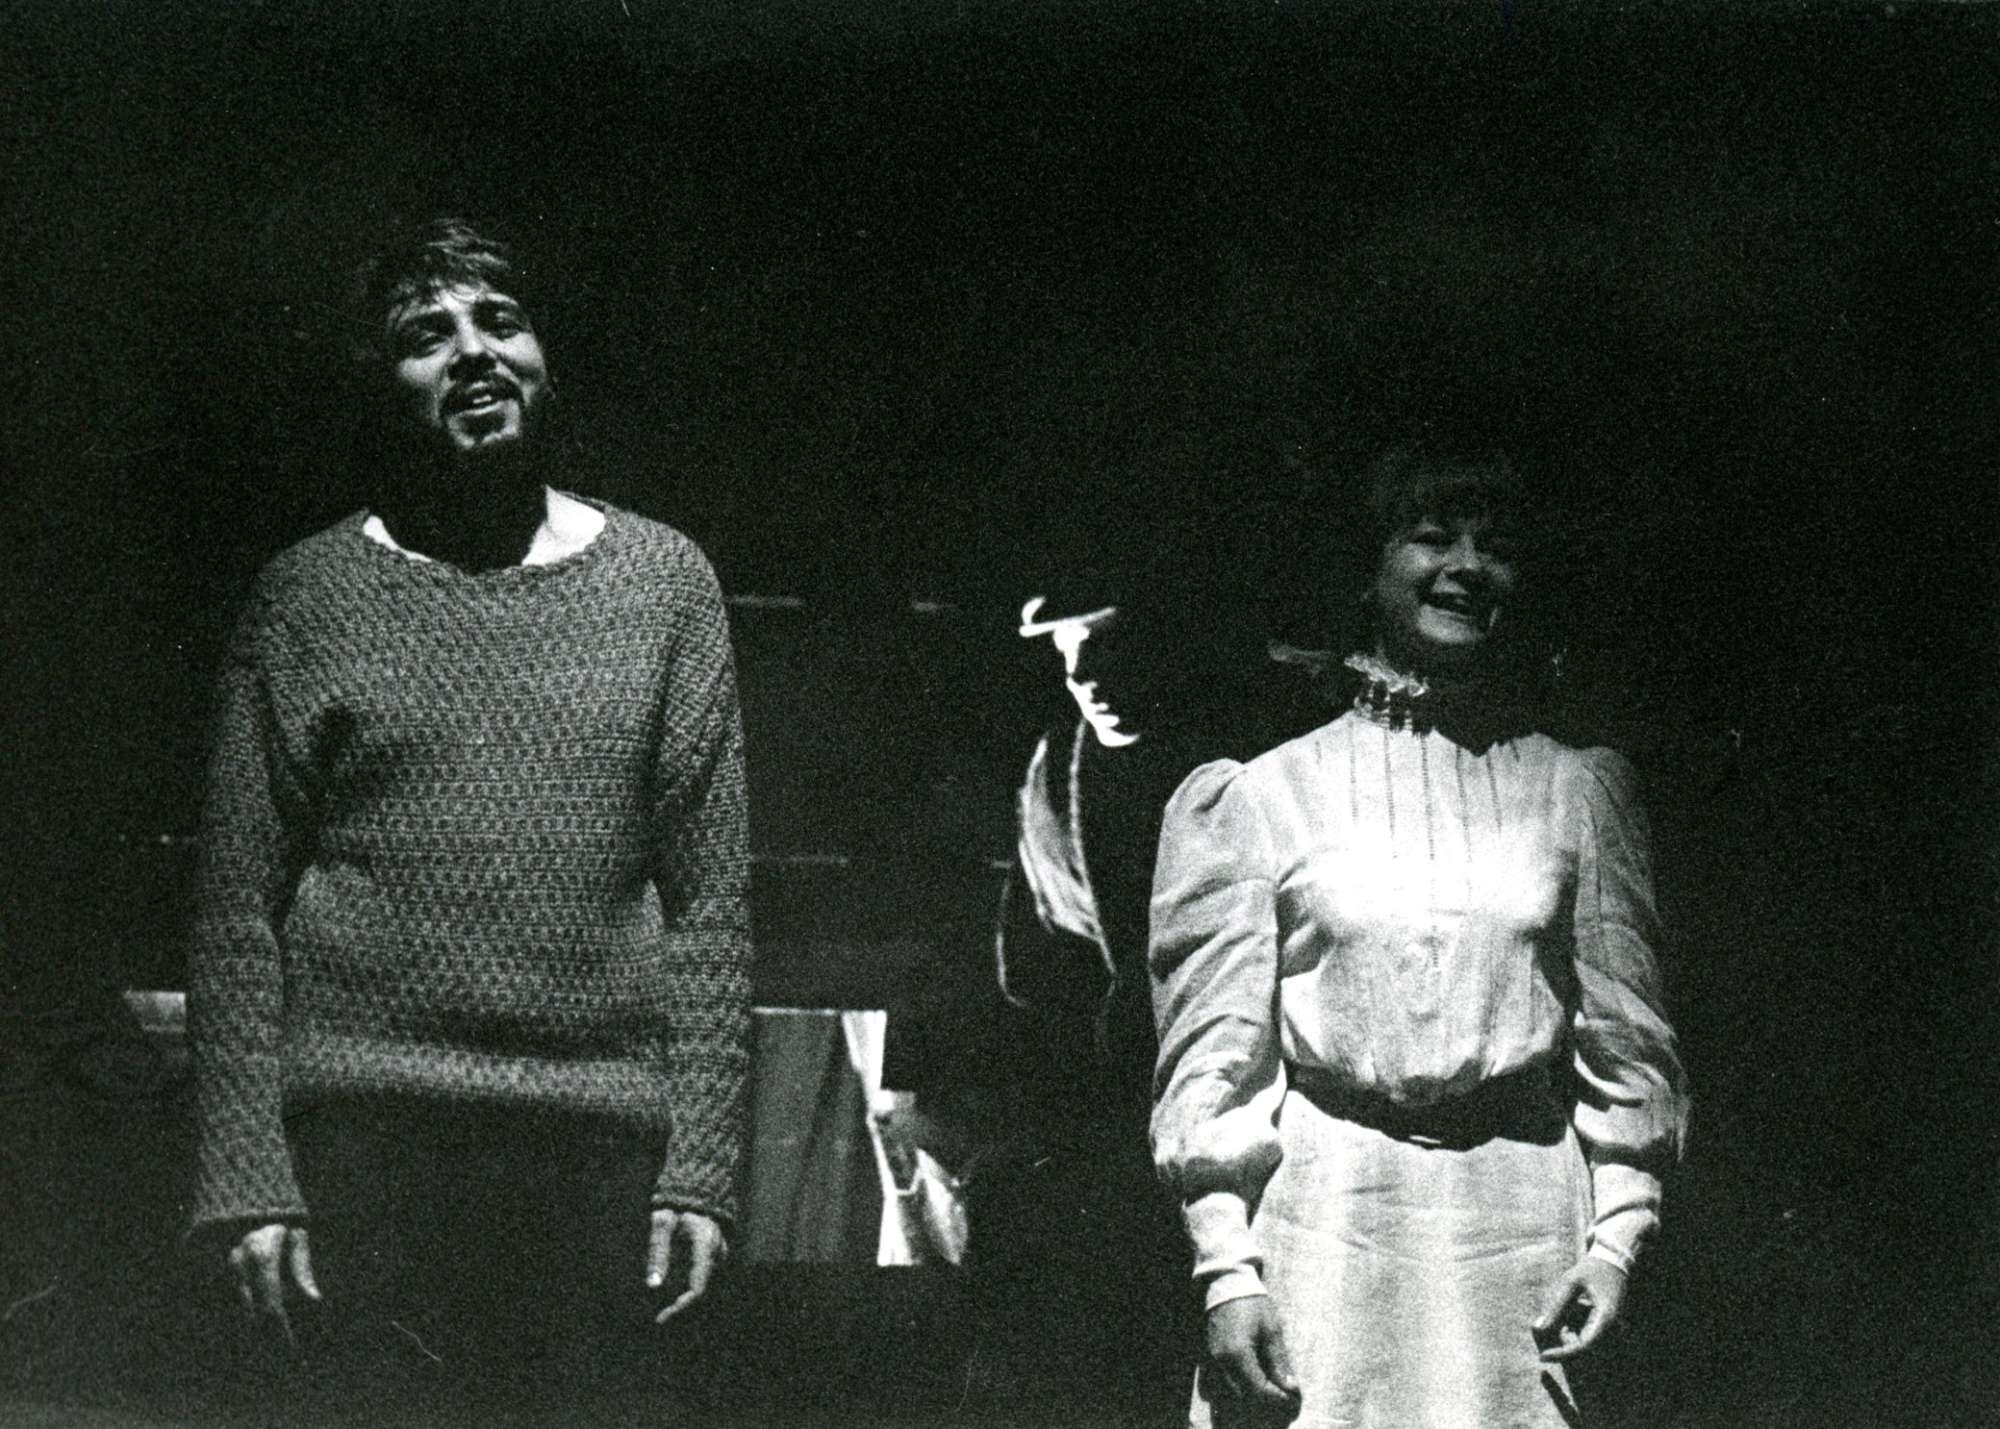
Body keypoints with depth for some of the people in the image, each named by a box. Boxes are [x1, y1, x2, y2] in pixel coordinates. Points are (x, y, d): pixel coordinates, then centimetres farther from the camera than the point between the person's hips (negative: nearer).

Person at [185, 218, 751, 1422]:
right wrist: (248, 1181, -5)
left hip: (602, 1161, 1)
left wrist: (704, 1170, -2)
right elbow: (239, 907, 4)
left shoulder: (665, 580, 9)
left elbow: (711, 902, 6)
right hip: (361, 1155, -1)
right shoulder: (313, 594, 6)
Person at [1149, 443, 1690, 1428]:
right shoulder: (1261, 794, 6)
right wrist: (1226, 1267, -6)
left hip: (1517, 1232, 1)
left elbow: (1625, 1040, 10)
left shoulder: (1577, 791, 12)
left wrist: (1618, 1234, -1)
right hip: (1322, 1222, -1)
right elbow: (1212, 1053, 2)